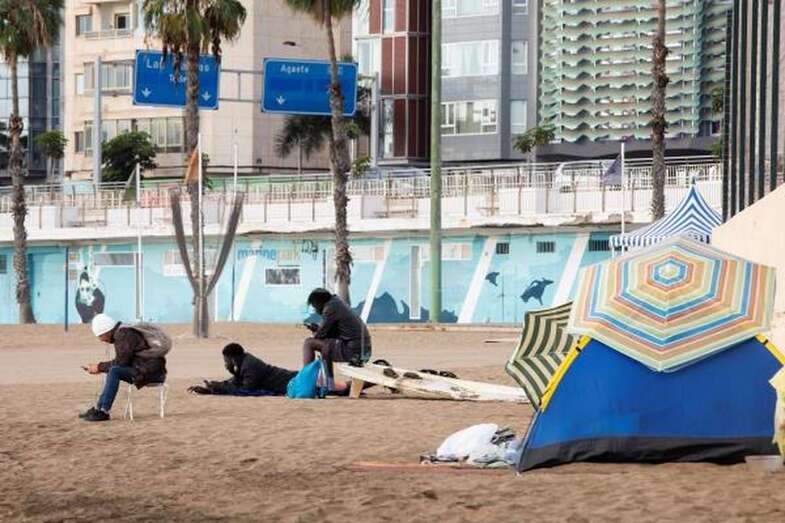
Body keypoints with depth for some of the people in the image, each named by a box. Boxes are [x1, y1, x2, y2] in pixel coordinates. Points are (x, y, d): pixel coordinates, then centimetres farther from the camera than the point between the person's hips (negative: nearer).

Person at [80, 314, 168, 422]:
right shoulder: (121, 333, 16)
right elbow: (122, 361, 17)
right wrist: (100, 367, 8)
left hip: (152, 371, -11)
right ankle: (98, 408, 13)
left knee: (114, 371, -22)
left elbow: (121, 362, -17)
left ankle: (103, 412, -21)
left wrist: (100, 367, -6)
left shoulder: (124, 335, -15)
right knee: (112, 371, 16)